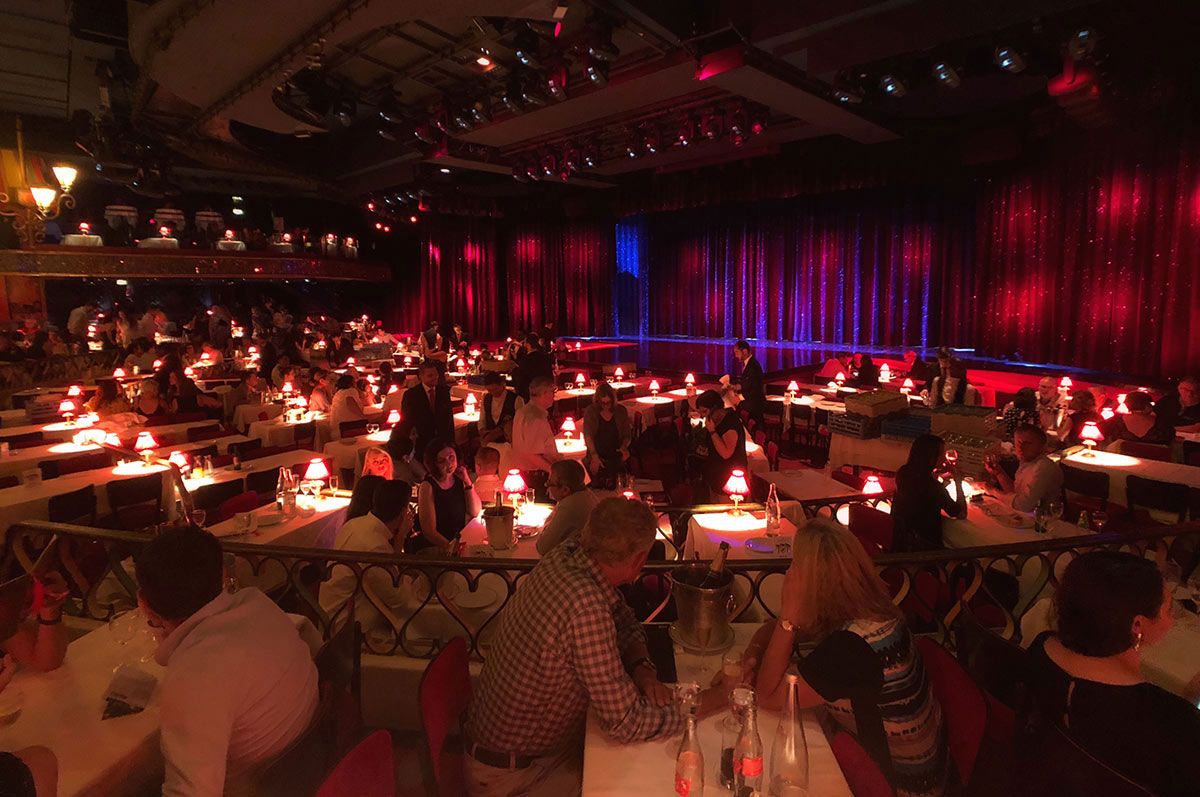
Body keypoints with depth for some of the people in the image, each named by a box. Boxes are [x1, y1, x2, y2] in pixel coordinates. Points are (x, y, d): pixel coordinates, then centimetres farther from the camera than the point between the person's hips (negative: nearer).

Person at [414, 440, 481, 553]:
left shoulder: (459, 479, 4)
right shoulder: (427, 487, -13)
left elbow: (475, 512, 3)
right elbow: (429, 531, -15)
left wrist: (468, 482, -7)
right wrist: (450, 547, -25)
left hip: (459, 542, 6)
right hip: (432, 547, -6)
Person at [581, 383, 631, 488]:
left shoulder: (621, 411, 6)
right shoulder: (590, 411, 1)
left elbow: (627, 434, 11)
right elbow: (587, 436, -7)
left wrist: (624, 447, -11)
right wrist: (594, 456, -21)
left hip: (617, 457, 1)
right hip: (597, 456, -1)